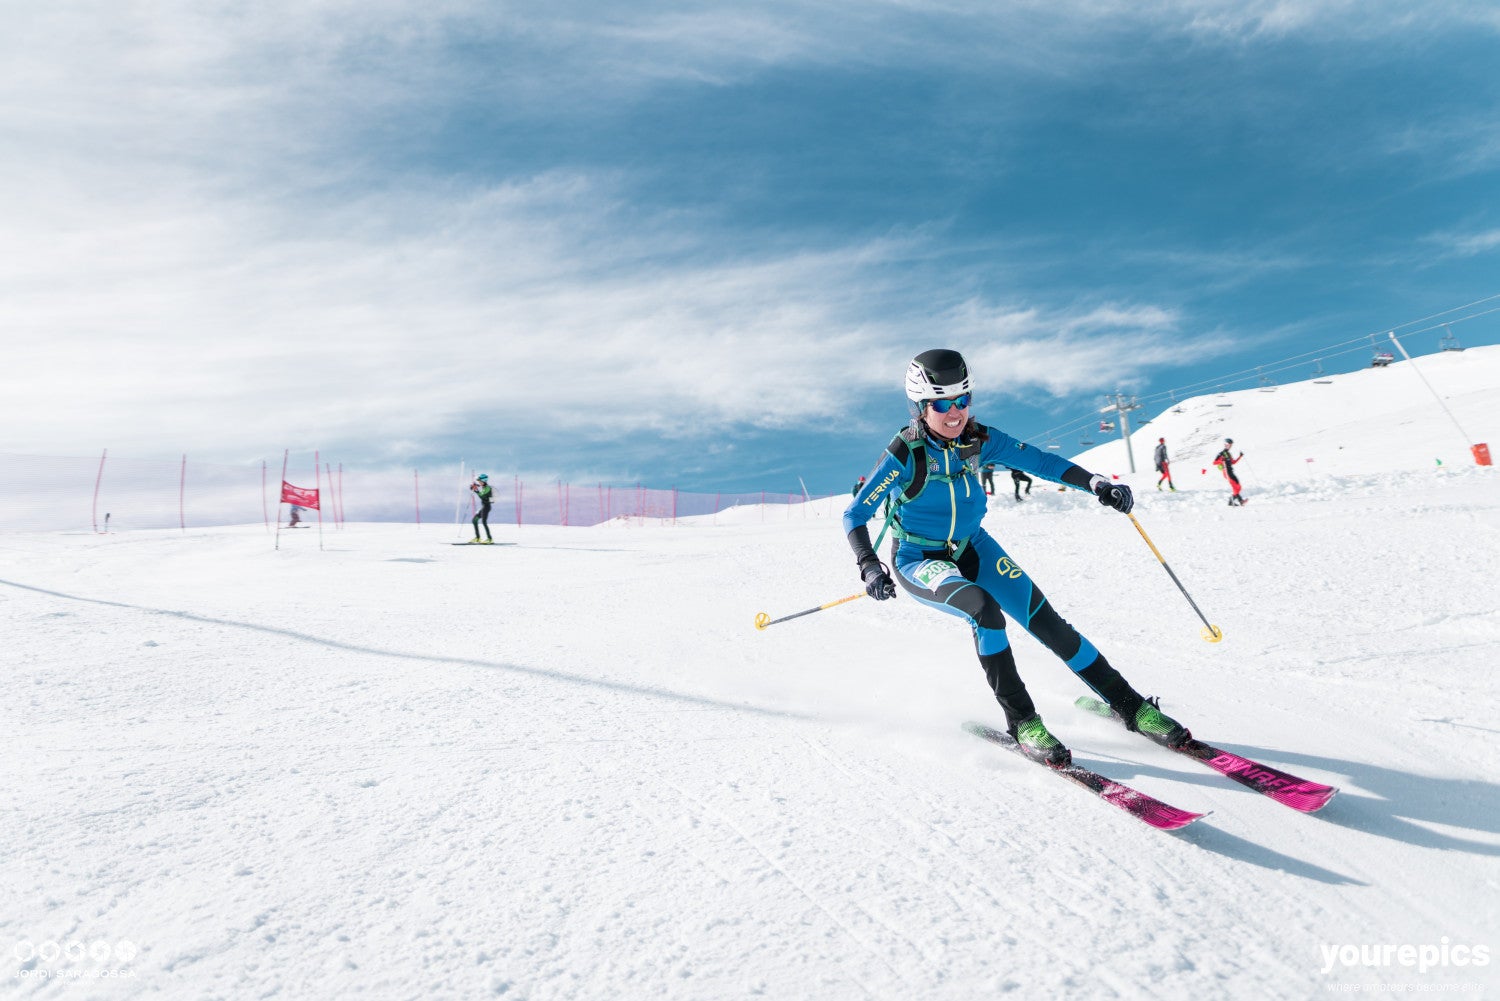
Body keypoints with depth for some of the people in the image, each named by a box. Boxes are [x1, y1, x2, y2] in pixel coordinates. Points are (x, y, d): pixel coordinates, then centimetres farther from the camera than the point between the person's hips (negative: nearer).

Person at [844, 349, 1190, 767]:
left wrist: (1096, 483, -23)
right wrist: (869, 567, -35)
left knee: (1046, 620, -5)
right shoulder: (904, 455, -22)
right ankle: (1021, 720, -15)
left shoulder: (980, 440, -10)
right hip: (918, 560, -4)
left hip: (972, 548, 4)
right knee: (984, 608, -32)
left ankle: (1132, 706, 10)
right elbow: (855, 516, -20)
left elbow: (1039, 460, -8)